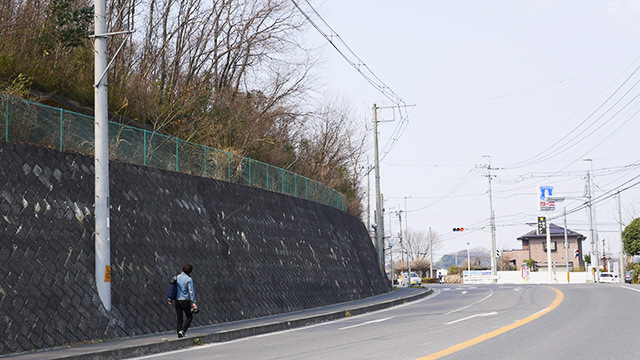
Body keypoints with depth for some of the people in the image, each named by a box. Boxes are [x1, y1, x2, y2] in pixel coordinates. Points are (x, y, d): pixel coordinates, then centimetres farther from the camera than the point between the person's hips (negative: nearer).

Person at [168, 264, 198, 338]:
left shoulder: (177, 277, 7)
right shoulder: (189, 279, -11)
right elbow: (191, 291, -15)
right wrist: (193, 303, -16)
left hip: (177, 301, 5)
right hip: (185, 300, -5)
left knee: (179, 318, 13)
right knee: (189, 317, 7)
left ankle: (179, 332, 11)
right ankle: (182, 330, -8)